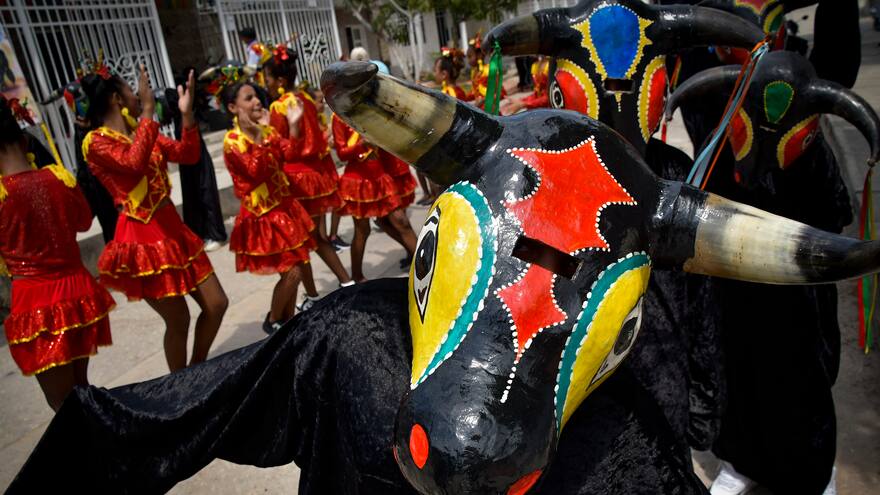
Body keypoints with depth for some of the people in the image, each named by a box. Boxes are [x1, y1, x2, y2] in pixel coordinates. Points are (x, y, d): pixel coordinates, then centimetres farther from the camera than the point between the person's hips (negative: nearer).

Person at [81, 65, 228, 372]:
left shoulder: (142, 132, 13)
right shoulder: (96, 142, -9)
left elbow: (188, 155, 7)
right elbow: (134, 163, -29)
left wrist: (186, 114, -6)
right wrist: (148, 111, -26)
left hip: (173, 229, 8)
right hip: (143, 238, -7)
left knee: (216, 304, 9)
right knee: (178, 320, 2)